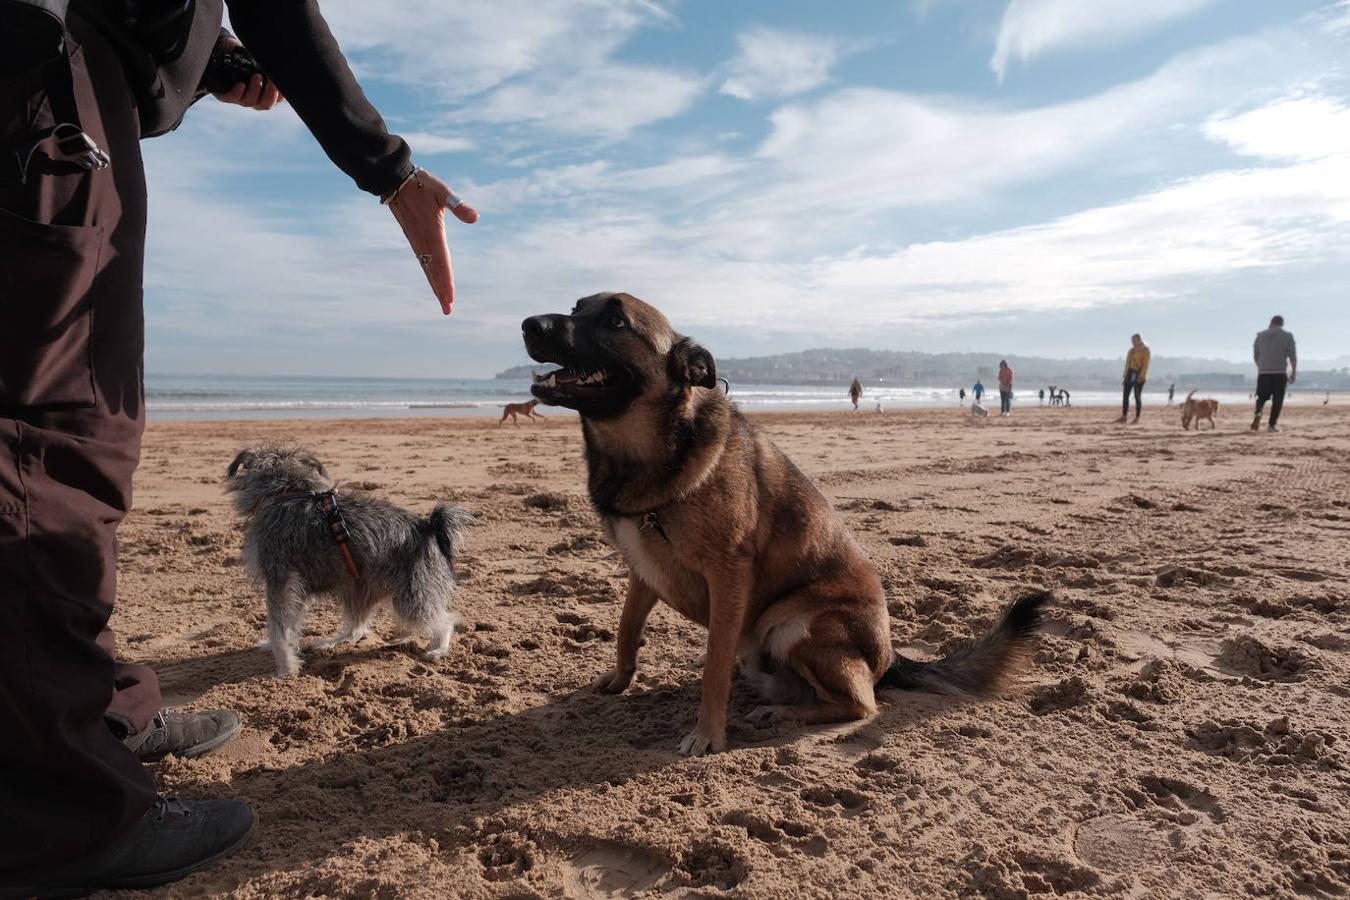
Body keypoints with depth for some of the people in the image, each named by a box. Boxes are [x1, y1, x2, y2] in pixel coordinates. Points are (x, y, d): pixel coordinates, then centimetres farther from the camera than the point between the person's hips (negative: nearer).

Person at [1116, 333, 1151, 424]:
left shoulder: (1146, 350, -4)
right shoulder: (1131, 350, 16)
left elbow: (1145, 364, -11)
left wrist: (1141, 377, -19)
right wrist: (1125, 375, 11)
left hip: (1138, 375, -6)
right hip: (1130, 374, 6)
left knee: (1137, 396, -5)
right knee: (1125, 395, -1)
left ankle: (1137, 418, 0)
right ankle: (1124, 417, 0)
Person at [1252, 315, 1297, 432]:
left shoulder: (1260, 336, 10)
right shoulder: (1287, 336, 2)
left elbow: (1255, 356, 15)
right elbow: (1293, 356, -2)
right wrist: (1294, 372, 6)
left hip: (1263, 373, 2)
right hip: (1280, 373, -2)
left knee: (1261, 397, 11)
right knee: (1277, 400, 4)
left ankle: (1258, 414, -18)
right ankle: (1272, 424, 0)